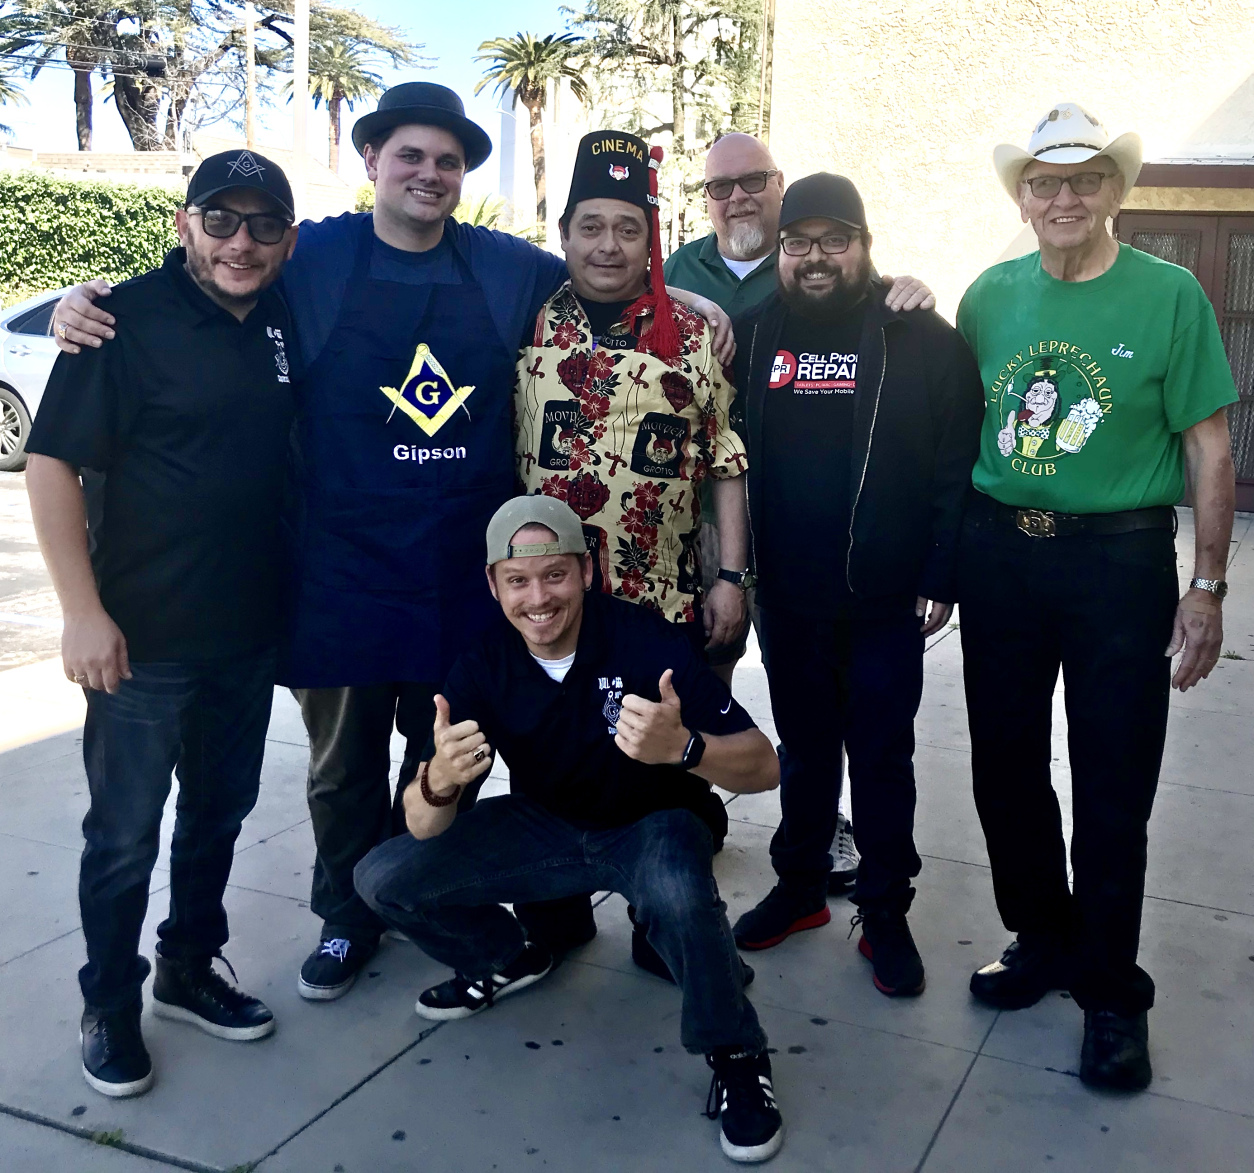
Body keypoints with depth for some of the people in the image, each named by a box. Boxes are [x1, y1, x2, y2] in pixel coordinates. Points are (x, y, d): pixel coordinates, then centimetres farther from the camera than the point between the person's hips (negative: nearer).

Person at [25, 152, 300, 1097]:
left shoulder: (283, 321, 4)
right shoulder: (131, 318, -12)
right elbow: (52, 462, -13)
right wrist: (84, 611, -19)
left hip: (250, 631, 6)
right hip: (144, 635, -5)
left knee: (218, 814, 18)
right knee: (126, 833, 7)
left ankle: (189, 972, 38)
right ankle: (110, 1009, 27)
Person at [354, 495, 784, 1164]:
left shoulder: (647, 639, -25)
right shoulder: (483, 666, -15)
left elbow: (762, 767, -26)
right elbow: (425, 828, -16)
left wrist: (684, 748, -49)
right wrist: (438, 783, -41)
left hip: (649, 826, -4)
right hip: (544, 827, 4)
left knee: (678, 895, -39)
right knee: (383, 879, -10)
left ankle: (735, 1058, -9)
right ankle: (506, 960, 19)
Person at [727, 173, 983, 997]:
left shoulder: (923, 340, -5)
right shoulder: (752, 335, 3)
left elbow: (958, 468, -7)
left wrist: (941, 580, -11)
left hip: (885, 599, -2)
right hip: (786, 595, 3)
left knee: (882, 758, 9)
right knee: (804, 747, 17)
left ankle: (886, 913, 23)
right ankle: (800, 888, 33)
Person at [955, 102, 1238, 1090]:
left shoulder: (1169, 295, -5)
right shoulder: (991, 295, 5)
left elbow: (1208, 449, -4)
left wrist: (1207, 586, -7)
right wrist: (942, 557, 6)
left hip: (1120, 561, -3)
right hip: (1000, 553, 4)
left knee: (1113, 791, 4)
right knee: (1005, 768, 13)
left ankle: (1111, 992, 23)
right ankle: (1042, 942, 35)